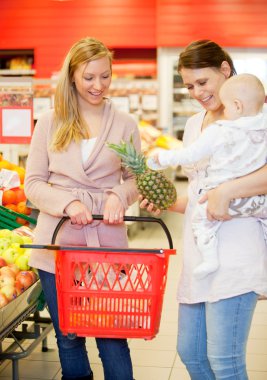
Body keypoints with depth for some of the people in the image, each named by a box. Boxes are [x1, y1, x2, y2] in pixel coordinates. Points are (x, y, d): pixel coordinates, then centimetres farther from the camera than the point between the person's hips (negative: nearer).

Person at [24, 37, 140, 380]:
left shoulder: (124, 124, 5)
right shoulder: (49, 123, 5)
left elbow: (135, 179, 10)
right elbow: (33, 183, 3)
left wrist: (120, 195, -13)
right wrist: (67, 203, -15)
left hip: (107, 242, -1)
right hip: (57, 243, 1)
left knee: (113, 336, 1)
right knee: (68, 338, 12)